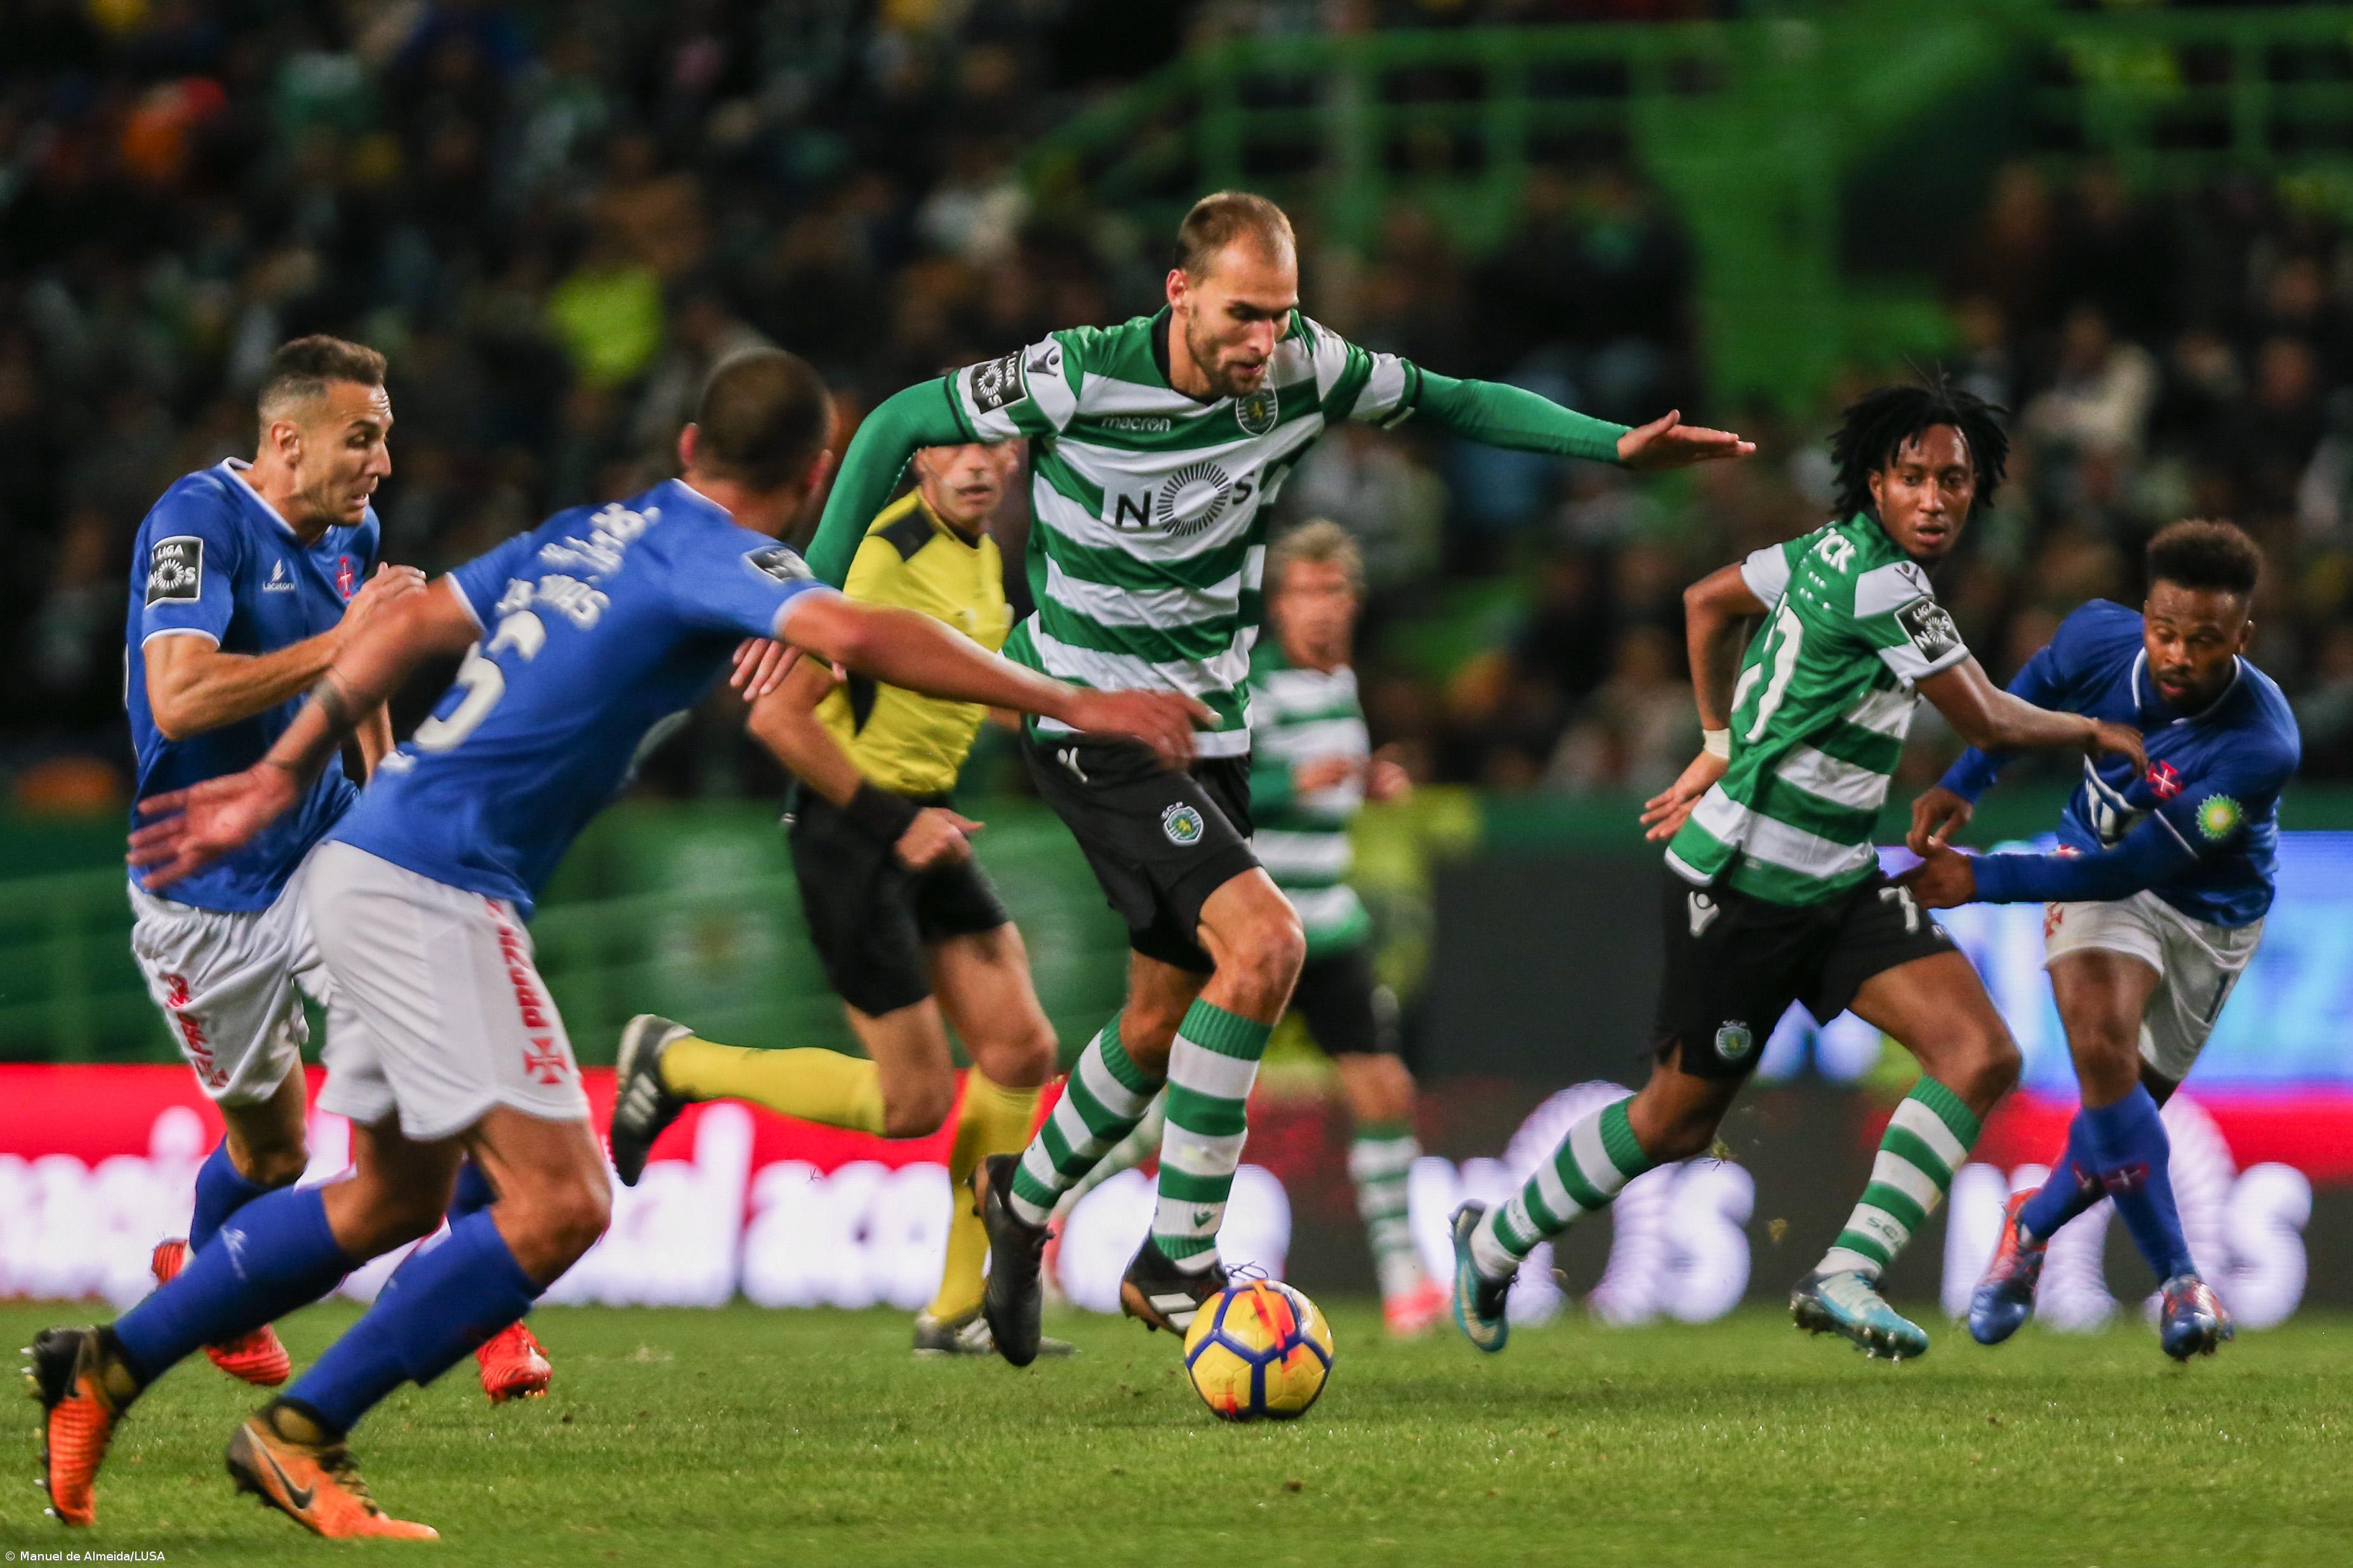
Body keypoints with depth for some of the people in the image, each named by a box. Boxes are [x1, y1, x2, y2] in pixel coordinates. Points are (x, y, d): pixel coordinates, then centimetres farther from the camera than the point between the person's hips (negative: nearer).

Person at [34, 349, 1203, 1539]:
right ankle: (300, 1436, -10)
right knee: (560, 1204, -13)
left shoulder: (590, 534, 16)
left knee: (394, 1198, 23)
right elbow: (854, 636, -28)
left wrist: (281, 778, 27)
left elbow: (413, 624, 20)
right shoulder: (716, 558, -10)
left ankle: (107, 1364, 27)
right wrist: (1068, 703, -24)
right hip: (436, 892, -9)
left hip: (370, 862, 9)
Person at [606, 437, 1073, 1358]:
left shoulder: (981, 558, 8)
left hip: (920, 823, 9)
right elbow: (779, 717, -23)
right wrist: (891, 821, -19)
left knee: (1022, 1050, 0)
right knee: (913, 1105, -5)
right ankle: (674, 1063, 13)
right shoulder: (888, 559, -21)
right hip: (852, 832, -9)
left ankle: (958, 1313, 9)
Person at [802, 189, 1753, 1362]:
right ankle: (1178, 1257, -16)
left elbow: (1448, 401, 10)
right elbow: (898, 426, -7)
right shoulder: (1075, 378, -19)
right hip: (1091, 724, -6)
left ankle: (1024, 1198, 40)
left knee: (1165, 1022, 13)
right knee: (1263, 943, -24)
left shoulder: (1303, 370, -7)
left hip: (1208, 729, 7)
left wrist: (1616, 446, 1)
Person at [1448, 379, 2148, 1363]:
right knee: (1680, 1120, 5)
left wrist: (1722, 747, 27)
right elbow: (1987, 723, -13)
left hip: (1838, 884, 9)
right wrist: (2096, 734, 5)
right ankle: (1495, 1244, 29)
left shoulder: (1836, 548, 6)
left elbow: (1709, 601, 21)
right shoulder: (1881, 584, -22)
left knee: (1982, 1057, -11)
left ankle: (1845, 1277, -14)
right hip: (1746, 884, -9)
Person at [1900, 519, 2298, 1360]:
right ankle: (2181, 1283, -19)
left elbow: (2133, 869, -31)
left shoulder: (2260, 748, -35)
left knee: (2124, 1110, 4)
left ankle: (2033, 1225, 37)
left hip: (2207, 915, -1)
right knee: (2102, 1046, -26)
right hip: (2096, 860, 1)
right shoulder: (2098, 638, -22)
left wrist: (1983, 880, -31)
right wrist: (1964, 784, -5)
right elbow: (2033, 691, 5)